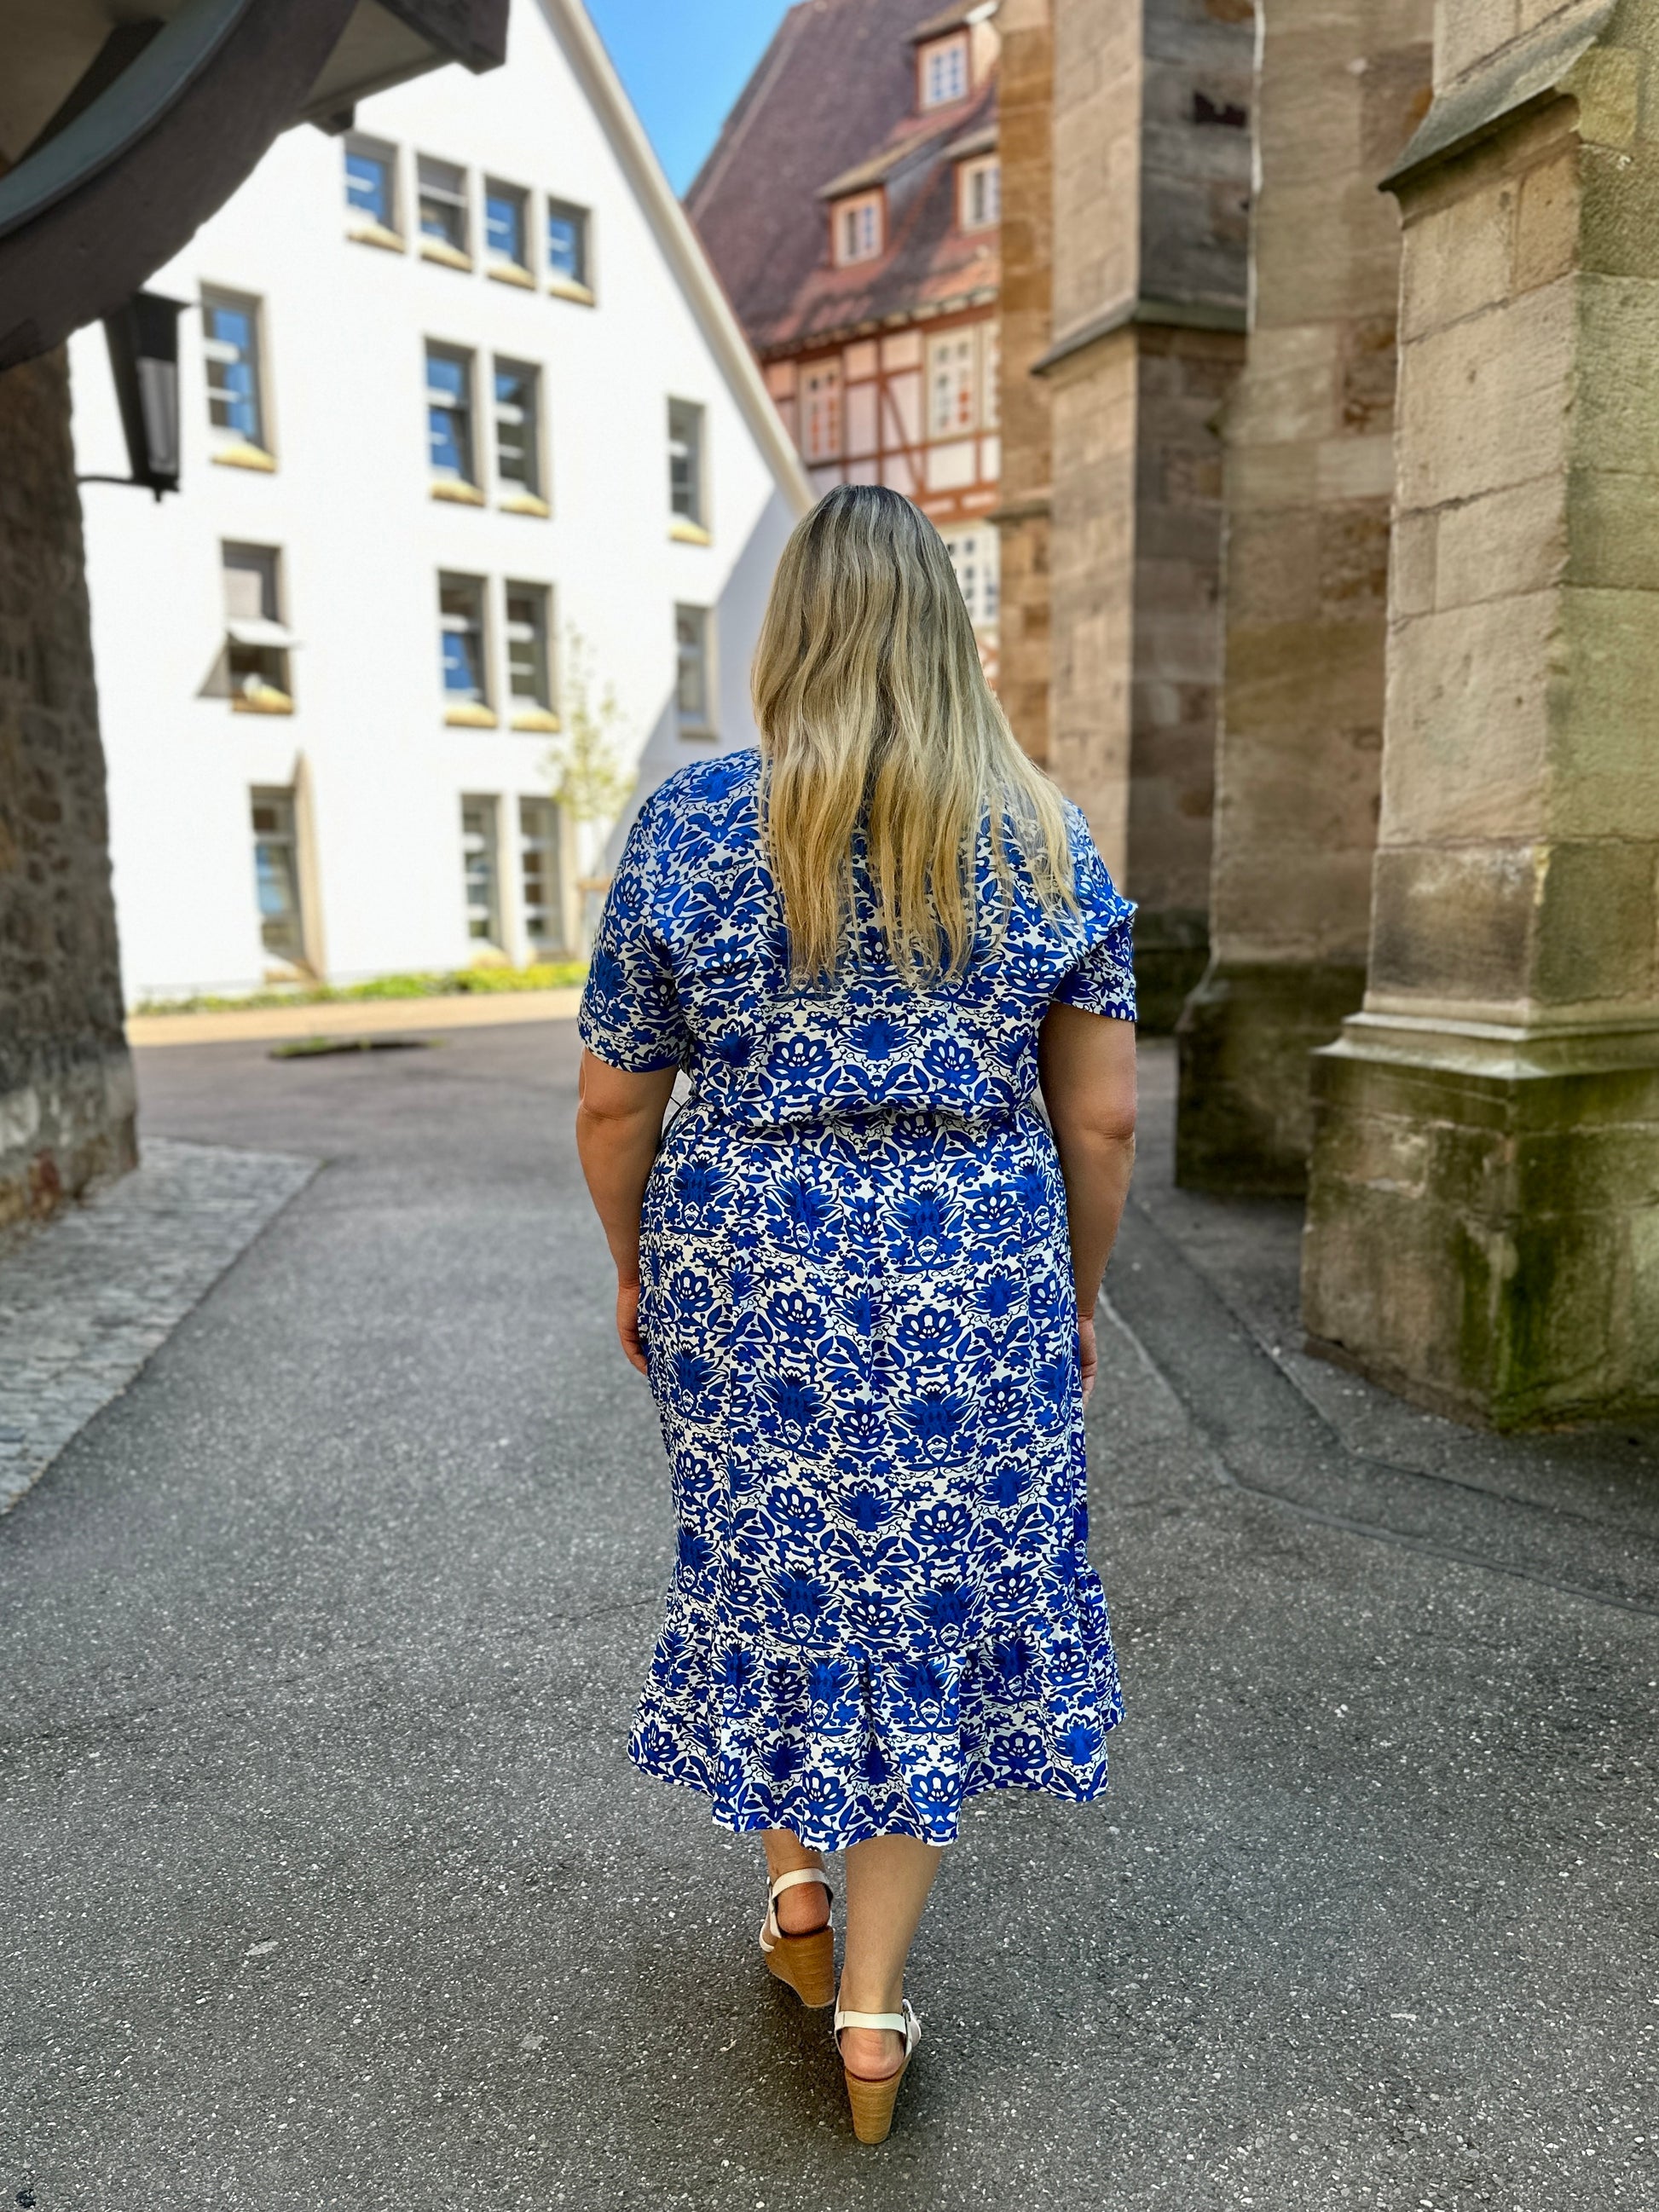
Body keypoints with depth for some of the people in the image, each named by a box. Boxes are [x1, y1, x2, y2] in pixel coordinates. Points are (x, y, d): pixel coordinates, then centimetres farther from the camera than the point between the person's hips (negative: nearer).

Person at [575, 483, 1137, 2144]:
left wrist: (634, 1269, 12)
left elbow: (613, 1103, -3)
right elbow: (1101, 1118, -2)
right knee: (934, 1598, 16)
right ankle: (873, 2006, 30)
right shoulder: (1048, 840, -4)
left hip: (744, 1274, 0)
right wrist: (1079, 1293, 13)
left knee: (769, 1572, 23)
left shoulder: (688, 826, -7)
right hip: (974, 1287, 1)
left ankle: (792, 1887, 43)